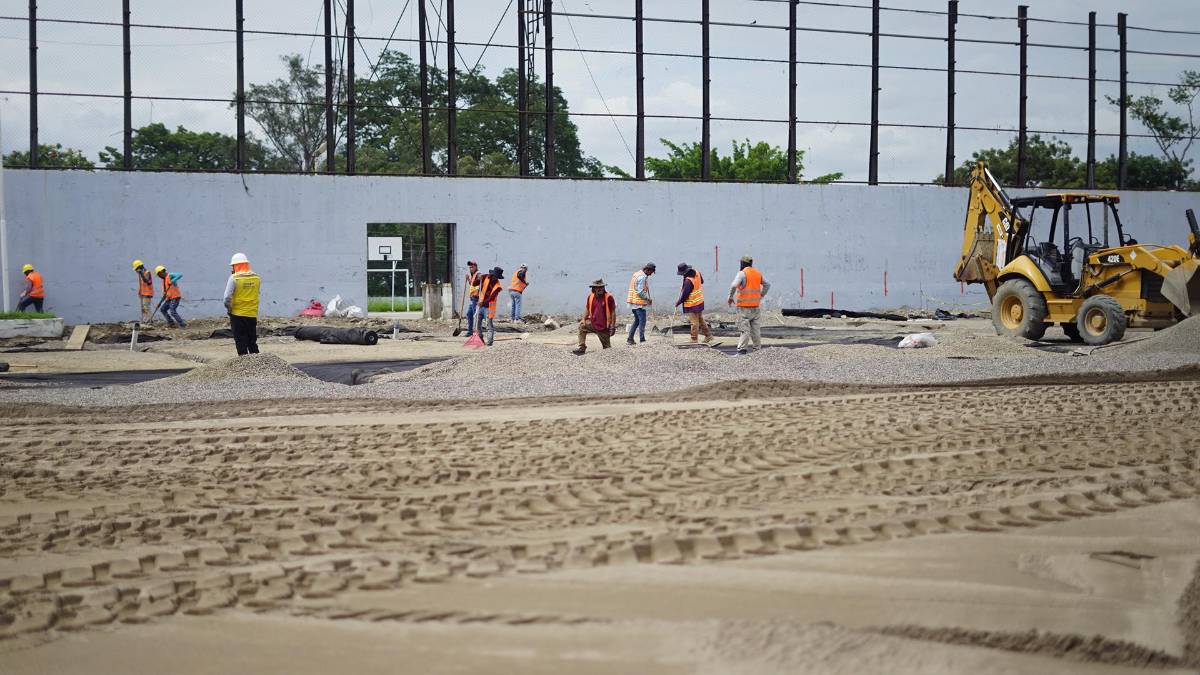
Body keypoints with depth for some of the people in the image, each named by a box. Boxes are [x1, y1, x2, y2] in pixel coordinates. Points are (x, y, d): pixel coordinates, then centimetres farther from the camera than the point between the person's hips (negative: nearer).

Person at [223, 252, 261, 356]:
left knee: (241, 342, 3)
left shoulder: (234, 278, -13)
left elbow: (227, 298, -15)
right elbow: (257, 294, 4)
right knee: (252, 341, 15)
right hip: (252, 314, 4)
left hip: (238, 314, -4)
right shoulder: (257, 278, 1)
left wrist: (229, 309, -2)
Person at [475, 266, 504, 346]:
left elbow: (492, 297, -24)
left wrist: (483, 303, -38)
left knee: (490, 323, -7)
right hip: (481, 304, 5)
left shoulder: (498, 286, -15)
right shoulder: (485, 277, -3)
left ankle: (490, 341, -5)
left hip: (489, 306, -5)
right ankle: (480, 338, 23)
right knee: (478, 321, 8)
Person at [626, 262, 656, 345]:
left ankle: (630, 338, 16)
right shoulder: (642, 277, -16)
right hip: (640, 303, -10)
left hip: (633, 302, 10)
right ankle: (642, 340, -1)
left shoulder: (636, 274, 14)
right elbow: (640, 292, -22)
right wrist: (648, 299, -10)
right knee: (642, 321, -3)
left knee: (637, 320, 18)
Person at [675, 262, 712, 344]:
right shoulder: (697, 273, -3)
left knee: (694, 322, 0)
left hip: (692, 305, -9)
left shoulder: (688, 281, -27)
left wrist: (678, 302, -8)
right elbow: (702, 282, 18)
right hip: (700, 302, 9)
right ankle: (708, 335, 25)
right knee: (701, 320, 20)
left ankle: (694, 339, 8)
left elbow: (685, 294, -21)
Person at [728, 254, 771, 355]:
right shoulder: (758, 273, 11)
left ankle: (742, 349, -12)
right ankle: (758, 348, 15)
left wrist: (730, 297, -11)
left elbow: (733, 286, -24)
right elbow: (767, 285, 22)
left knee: (745, 328, -8)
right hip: (755, 305, 6)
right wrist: (760, 296, 24)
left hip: (744, 306, -6)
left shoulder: (742, 273, -10)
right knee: (755, 327, 12)